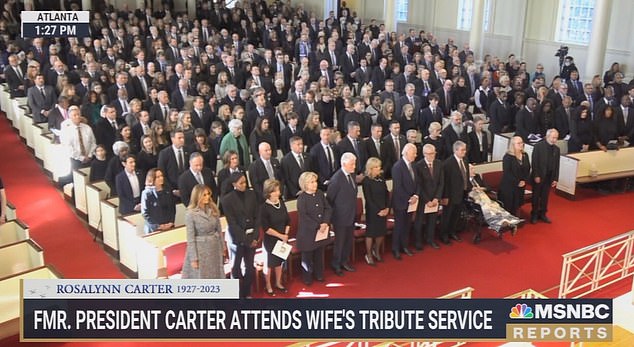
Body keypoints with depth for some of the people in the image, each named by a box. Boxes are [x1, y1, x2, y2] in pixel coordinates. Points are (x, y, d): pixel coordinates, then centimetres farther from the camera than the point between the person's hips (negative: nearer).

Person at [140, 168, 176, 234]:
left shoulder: (167, 192, 7)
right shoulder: (147, 193, -6)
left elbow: (173, 209, 9)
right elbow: (145, 214, -8)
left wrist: (171, 223, -6)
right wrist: (159, 226, -13)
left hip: (169, 227, 4)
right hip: (154, 229, -3)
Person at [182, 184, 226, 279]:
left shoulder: (213, 209, 0)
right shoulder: (190, 214, -14)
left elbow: (219, 230, 9)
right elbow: (190, 238, -13)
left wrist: (223, 248, 11)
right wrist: (194, 258, -13)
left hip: (215, 248, 5)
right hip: (200, 249, -5)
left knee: (216, 277, 13)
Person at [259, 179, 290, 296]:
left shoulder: (281, 203, -3)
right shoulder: (265, 208, -19)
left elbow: (287, 221, 6)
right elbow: (266, 228, -19)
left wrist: (285, 235, -4)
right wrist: (280, 235, -17)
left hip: (282, 238, 5)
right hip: (270, 240, -5)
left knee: (279, 261, 19)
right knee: (269, 263, 10)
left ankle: (278, 283, 38)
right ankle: (268, 286, 29)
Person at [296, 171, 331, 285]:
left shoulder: (320, 193, 1)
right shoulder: (301, 198, -15)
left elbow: (328, 208, 1)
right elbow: (304, 216, -18)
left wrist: (325, 223, -13)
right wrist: (317, 226, -18)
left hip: (322, 230, 5)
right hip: (308, 232, -5)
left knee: (319, 253, 18)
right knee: (307, 255, 9)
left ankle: (319, 274, 34)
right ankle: (307, 277, 24)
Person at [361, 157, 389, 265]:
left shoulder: (381, 179, 6)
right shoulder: (366, 181, -11)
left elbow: (386, 194, 8)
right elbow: (368, 199, -13)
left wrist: (387, 208, -3)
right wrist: (378, 211, -14)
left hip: (383, 210, 6)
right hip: (372, 211, -6)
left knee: (382, 232, 10)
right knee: (371, 232, 4)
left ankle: (376, 251, 32)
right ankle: (368, 255, 18)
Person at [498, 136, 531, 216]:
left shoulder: (525, 155, 8)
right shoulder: (508, 157, -11)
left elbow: (528, 169, 11)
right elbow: (506, 172, -16)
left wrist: (524, 180, -4)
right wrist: (517, 182, -15)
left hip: (521, 186, 6)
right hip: (508, 186, -5)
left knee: (517, 206, 9)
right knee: (508, 207, -2)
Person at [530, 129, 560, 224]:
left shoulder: (556, 149, 5)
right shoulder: (539, 146, -9)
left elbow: (557, 165, 7)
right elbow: (534, 162, -12)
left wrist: (555, 179, 3)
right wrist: (536, 176, -16)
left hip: (549, 177, 4)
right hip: (538, 177, -4)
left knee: (545, 197, 12)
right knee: (536, 196, 7)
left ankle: (542, 214, 24)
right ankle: (534, 215, 17)